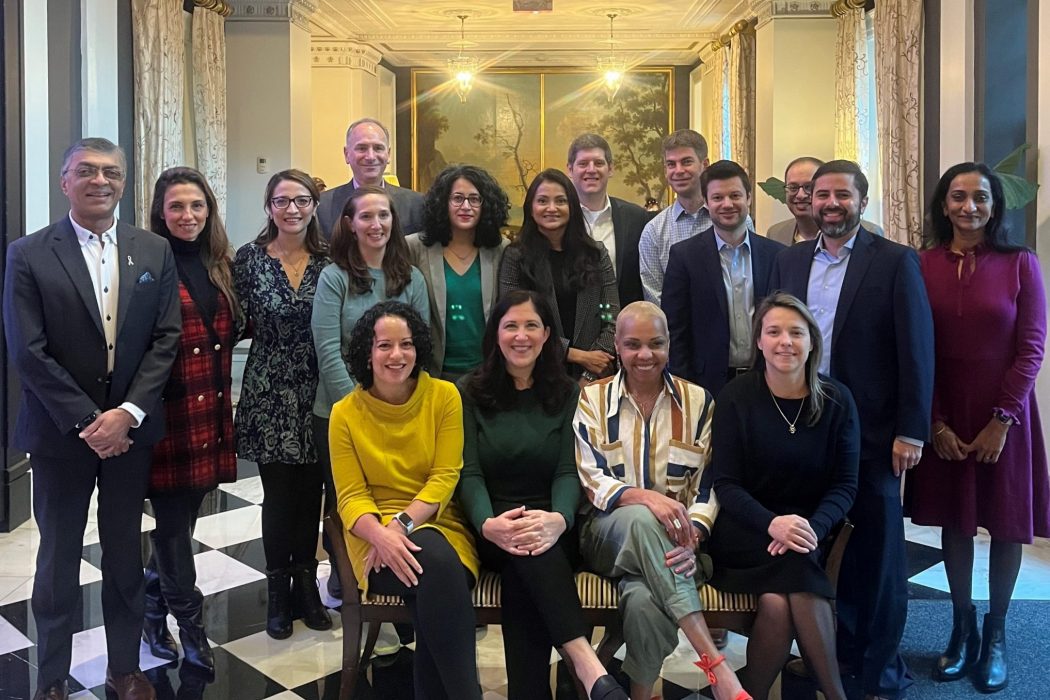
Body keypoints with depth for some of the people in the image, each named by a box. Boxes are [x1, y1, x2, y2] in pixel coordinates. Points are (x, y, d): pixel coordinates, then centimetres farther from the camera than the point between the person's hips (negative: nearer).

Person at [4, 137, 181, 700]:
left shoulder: (155, 252, 3)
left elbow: (166, 338, -1)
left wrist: (127, 413, -11)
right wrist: (86, 422, -13)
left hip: (131, 428, 2)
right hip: (60, 431, -2)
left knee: (125, 553, 13)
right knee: (59, 557, 11)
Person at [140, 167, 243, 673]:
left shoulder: (220, 263, 12)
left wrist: (236, 327, 4)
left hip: (211, 410, 6)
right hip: (166, 410, -6)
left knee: (183, 517, 15)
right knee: (174, 520, 3)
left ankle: (153, 605, 36)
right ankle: (191, 624, 17)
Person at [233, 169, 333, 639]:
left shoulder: (329, 260, 3)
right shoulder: (249, 259, -1)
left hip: (317, 392, 2)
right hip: (269, 394, -1)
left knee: (311, 492, 8)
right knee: (278, 493, 4)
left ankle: (305, 584, 26)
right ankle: (278, 593, 22)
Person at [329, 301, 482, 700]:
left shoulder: (444, 396, -1)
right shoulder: (345, 413, -1)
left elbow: (445, 477, -5)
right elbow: (351, 497, -4)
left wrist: (403, 523, -21)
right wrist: (382, 535, -25)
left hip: (437, 522, 1)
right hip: (379, 535, -1)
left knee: (436, 586, -34)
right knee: (437, 566, -33)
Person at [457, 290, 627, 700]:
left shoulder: (567, 394, 9)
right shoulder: (470, 393, 7)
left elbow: (569, 470, -3)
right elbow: (469, 473, -3)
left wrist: (558, 519, -28)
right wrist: (487, 524, -27)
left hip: (551, 528, 1)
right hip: (492, 533, -1)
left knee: (521, 574, -36)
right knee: (526, 553, -37)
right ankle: (587, 664, -47)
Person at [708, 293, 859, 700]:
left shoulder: (837, 401, 2)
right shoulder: (736, 397, -3)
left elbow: (845, 485, 0)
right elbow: (726, 483, -7)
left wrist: (812, 527, -21)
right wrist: (772, 523, -26)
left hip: (810, 529, 1)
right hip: (745, 532, -1)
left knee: (778, 601, -29)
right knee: (796, 569, -31)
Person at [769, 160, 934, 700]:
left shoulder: (896, 262, -4)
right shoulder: (789, 261, 8)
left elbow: (917, 350, -6)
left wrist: (911, 432, -10)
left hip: (871, 432, -3)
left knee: (875, 552, 8)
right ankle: (830, 651, 30)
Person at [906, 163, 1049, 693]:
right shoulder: (922, 265, -2)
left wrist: (1001, 421, -10)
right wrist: (936, 423, -6)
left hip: (1003, 414, -1)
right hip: (943, 416, 1)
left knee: (1006, 523, 9)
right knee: (954, 521, 10)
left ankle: (996, 634, 27)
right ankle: (962, 629, 26)